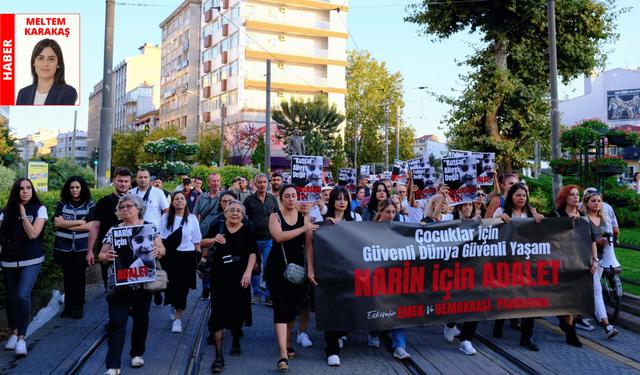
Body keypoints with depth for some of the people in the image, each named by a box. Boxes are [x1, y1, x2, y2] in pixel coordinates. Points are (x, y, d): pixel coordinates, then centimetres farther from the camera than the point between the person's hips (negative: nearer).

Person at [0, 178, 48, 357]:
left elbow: (33, 234, -14)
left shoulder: (39, 209, -5)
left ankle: (21, 338, -6)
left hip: (31, 261, -3)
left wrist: (23, 213, -12)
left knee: (23, 296, -15)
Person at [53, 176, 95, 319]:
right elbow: (57, 222, -9)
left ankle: (79, 307, 17)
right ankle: (68, 306, 22)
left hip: (81, 248, -1)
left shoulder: (89, 205, -2)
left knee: (78, 276, 2)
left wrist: (67, 225, -10)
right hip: (63, 247, 2)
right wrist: (79, 222, -11)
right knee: (68, 277, 10)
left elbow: (89, 226, -11)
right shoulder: (62, 203, 2)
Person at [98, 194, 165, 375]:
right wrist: (106, 256, -18)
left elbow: (161, 249, 1)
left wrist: (157, 251, -22)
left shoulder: (150, 227, 2)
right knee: (117, 322, -2)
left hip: (143, 283, 0)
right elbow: (102, 255, 4)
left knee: (141, 319, 13)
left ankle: (137, 353, 32)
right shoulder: (113, 230, 4)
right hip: (118, 284, 0)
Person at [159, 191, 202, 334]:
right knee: (171, 285, 7)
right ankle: (174, 306, 40)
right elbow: (161, 239, 5)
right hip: (170, 256, 1)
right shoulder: (166, 218, 4)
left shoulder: (192, 218, 2)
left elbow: (197, 240, 5)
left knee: (182, 287, -2)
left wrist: (198, 256, 2)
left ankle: (177, 319, 7)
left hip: (187, 256, -1)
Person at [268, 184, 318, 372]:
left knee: (293, 307, 11)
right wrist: (304, 229, -21)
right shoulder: (275, 217, -1)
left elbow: (309, 245, -2)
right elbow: (279, 236, -21)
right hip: (277, 267, -3)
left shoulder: (303, 218, 4)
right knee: (281, 308, -10)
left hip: (297, 267, 3)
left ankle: (287, 343, 32)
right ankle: (283, 354, -12)